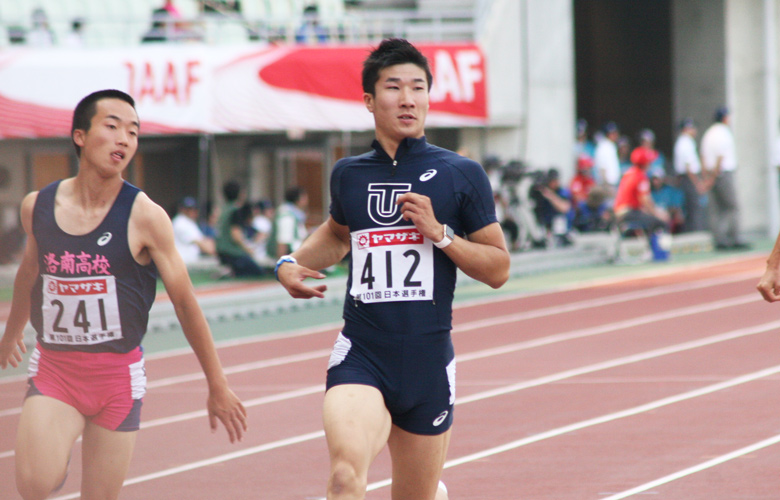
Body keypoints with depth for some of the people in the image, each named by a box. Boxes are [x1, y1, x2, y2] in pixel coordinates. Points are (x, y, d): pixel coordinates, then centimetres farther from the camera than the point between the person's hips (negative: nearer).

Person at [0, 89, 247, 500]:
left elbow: (184, 302, -2)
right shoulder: (37, 207, -1)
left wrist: (218, 387, 2)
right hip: (52, 369, 1)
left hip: (118, 375, -1)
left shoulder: (144, 217, -9)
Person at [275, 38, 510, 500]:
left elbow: (499, 269, 2)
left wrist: (439, 233, -12)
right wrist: (292, 263, 11)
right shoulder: (348, 175, 9)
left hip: (427, 359, 0)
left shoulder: (461, 175, 2)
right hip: (360, 355, 0)